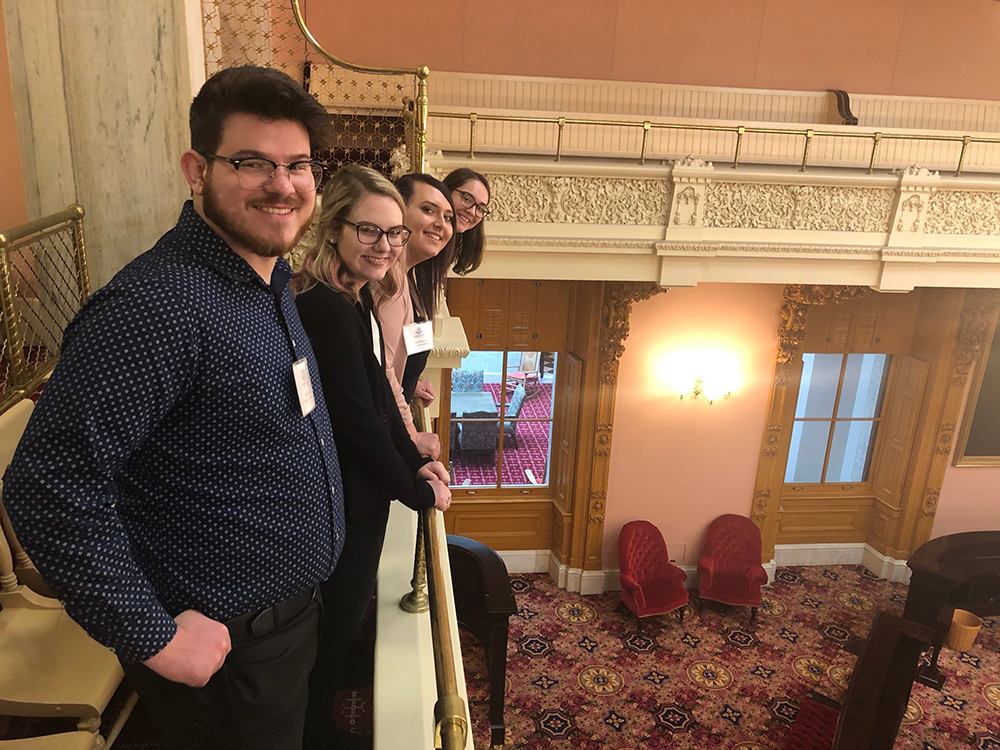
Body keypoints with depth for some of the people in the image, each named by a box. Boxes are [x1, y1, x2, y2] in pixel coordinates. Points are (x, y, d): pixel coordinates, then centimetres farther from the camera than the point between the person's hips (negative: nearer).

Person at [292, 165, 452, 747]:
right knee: (338, 626, 11)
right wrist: (417, 492, -12)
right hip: (342, 503, -9)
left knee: (345, 616, 25)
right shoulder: (326, 307, -26)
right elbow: (358, 421, -24)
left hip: (360, 494, 9)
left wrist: (417, 460, 6)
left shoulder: (358, 299, 4)